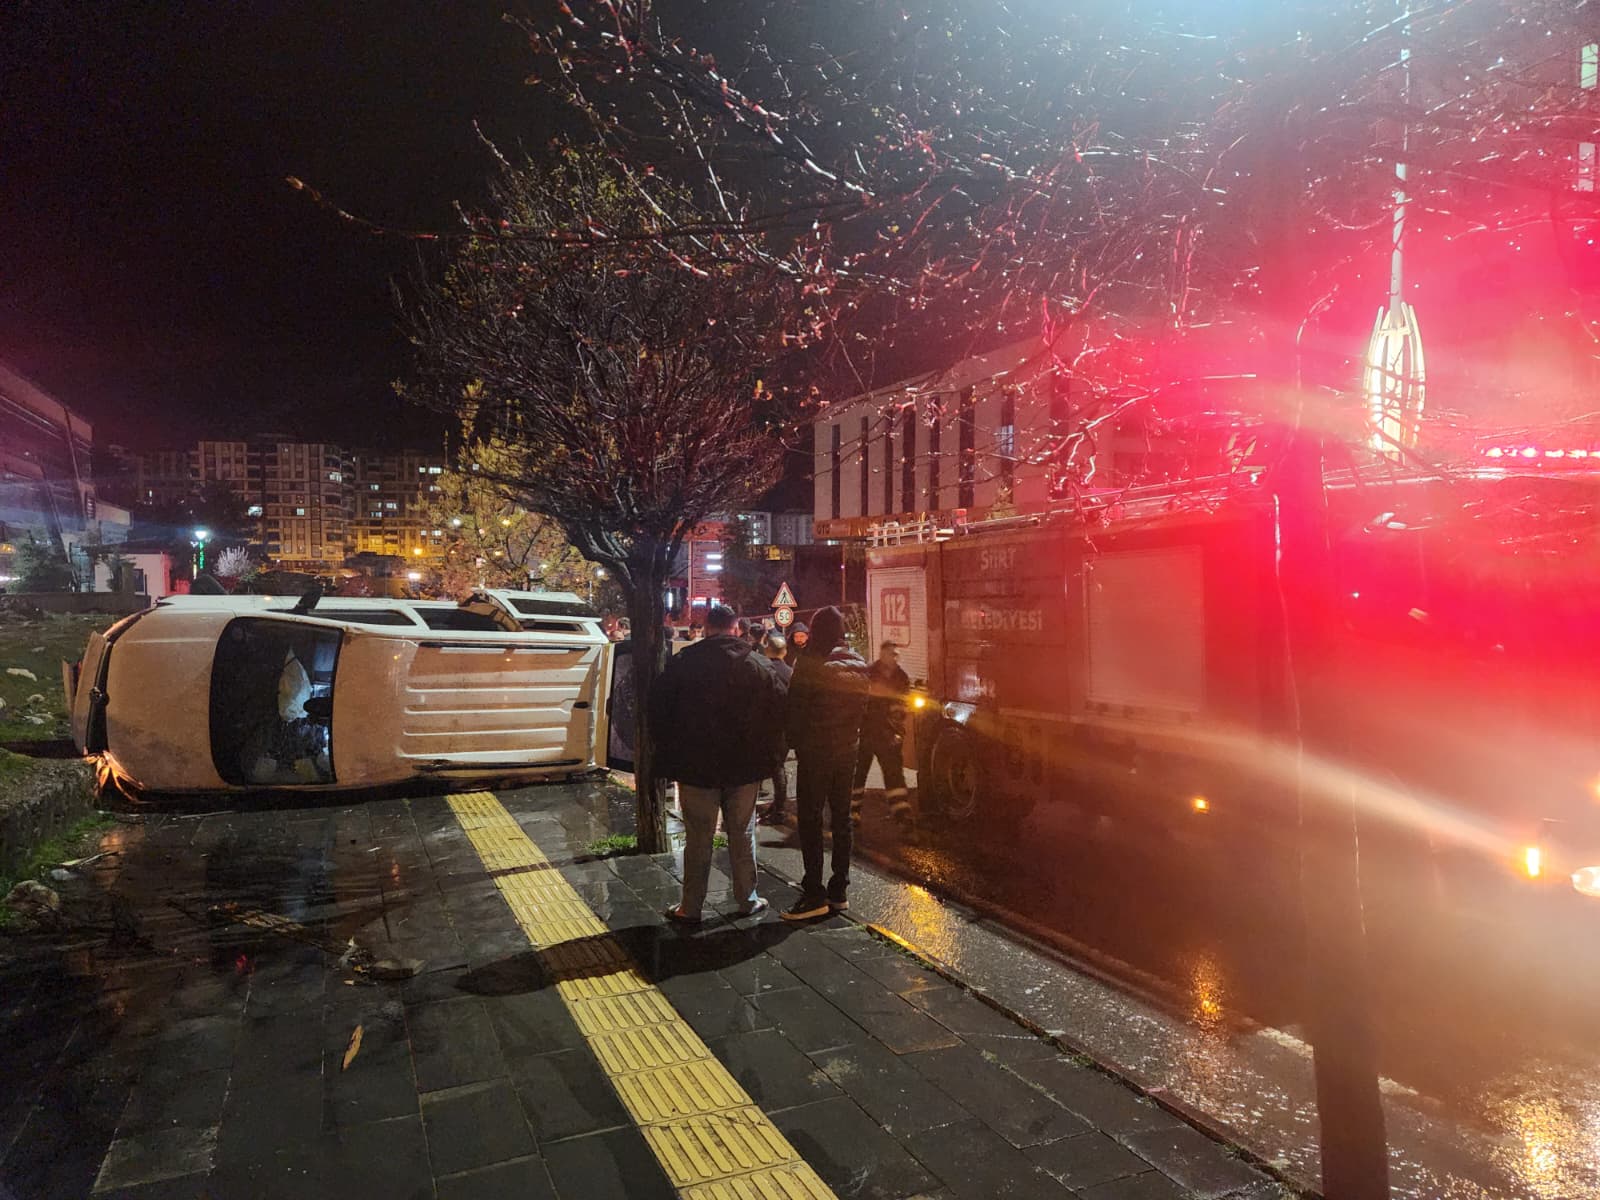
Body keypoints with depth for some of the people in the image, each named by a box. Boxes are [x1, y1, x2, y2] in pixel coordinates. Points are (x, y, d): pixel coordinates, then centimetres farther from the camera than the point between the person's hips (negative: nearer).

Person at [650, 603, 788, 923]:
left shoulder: (683, 662, -6)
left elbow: (658, 708, -3)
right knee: (742, 834, 14)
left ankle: (691, 907, 14)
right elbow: (780, 708, 0)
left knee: (698, 839, 7)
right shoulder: (758, 666, -1)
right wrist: (768, 756, 7)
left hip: (696, 765, -1)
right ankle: (748, 900, 22)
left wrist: (669, 754, 6)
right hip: (744, 767, 2)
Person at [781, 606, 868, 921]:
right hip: (847, 750, 7)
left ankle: (814, 894, -1)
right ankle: (839, 891, 19)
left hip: (815, 752, -7)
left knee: (810, 820, -1)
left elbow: (796, 707, -12)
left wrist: (794, 739, 2)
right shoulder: (858, 664, 6)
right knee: (841, 817, 13)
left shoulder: (811, 663, -15)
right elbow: (863, 708, 10)